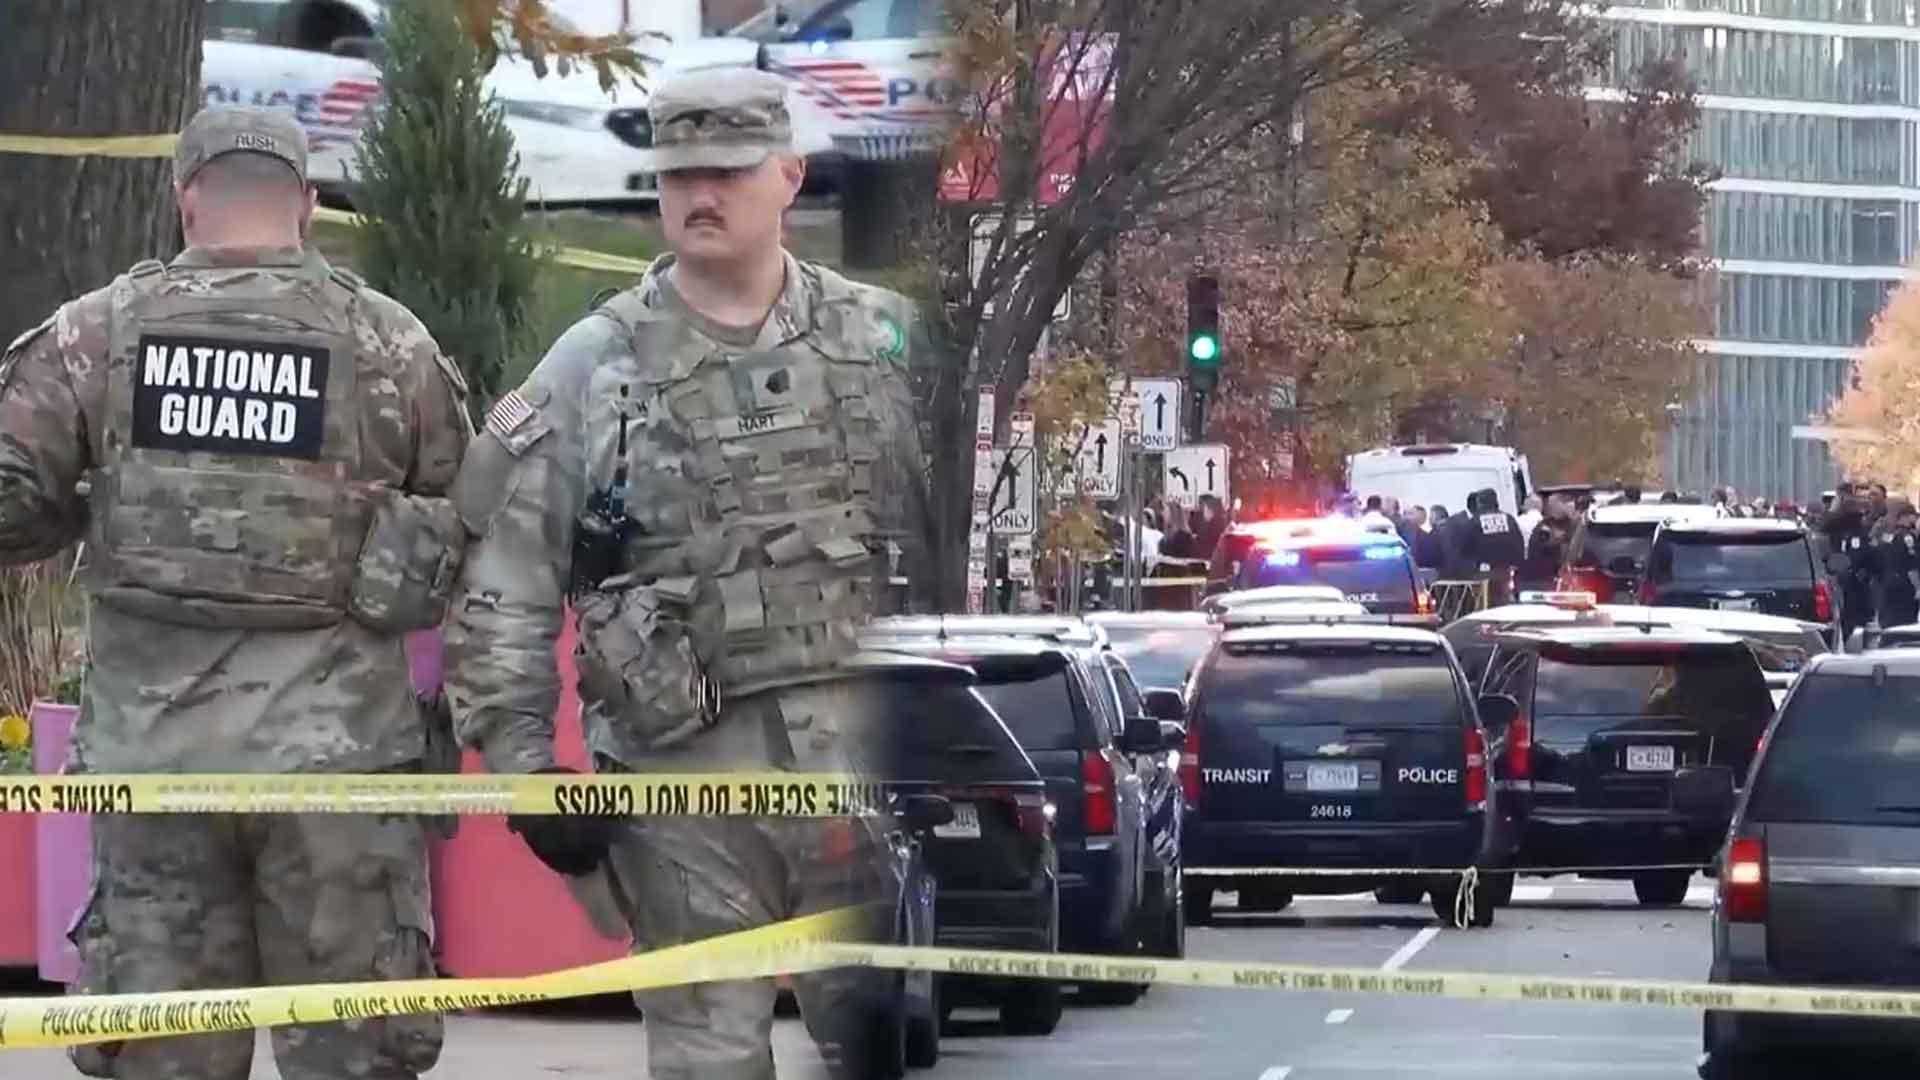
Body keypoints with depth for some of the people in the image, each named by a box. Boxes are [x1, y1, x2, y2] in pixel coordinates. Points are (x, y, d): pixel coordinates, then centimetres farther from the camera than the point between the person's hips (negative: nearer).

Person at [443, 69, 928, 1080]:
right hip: (684, 762, -1)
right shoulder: (593, 368, 3)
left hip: (861, 741, 1)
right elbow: (506, 584, 2)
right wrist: (520, 762, -4)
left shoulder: (882, 340, 8)